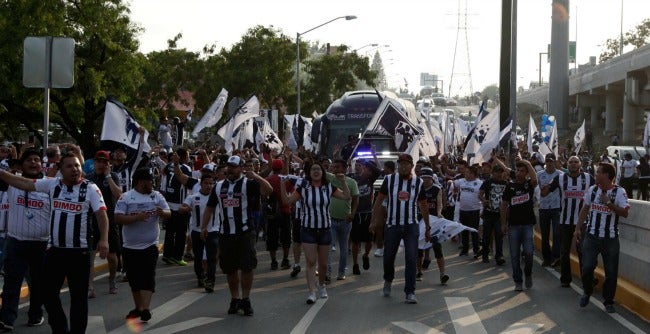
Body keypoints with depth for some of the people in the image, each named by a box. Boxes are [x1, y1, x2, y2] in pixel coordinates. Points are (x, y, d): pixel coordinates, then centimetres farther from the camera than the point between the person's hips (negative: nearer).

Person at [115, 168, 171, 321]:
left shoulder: (157, 196, 4)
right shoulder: (126, 197, -4)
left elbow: (168, 214, 2)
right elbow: (118, 218, -11)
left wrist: (162, 213, -21)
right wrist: (136, 217, -24)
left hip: (150, 245, 0)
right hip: (130, 246, 0)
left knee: (148, 278, -10)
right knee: (134, 279, 10)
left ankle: (145, 309, -16)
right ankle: (138, 307, 24)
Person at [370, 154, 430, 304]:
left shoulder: (418, 182, 2)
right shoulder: (389, 180, -1)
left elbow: (423, 205, 11)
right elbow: (379, 201, 3)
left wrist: (427, 227, 12)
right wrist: (373, 221, -2)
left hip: (411, 226, 0)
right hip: (392, 225, 0)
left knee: (411, 259, -7)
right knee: (388, 258, 8)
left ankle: (410, 293, -2)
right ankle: (388, 281, 38)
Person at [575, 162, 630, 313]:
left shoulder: (619, 192, -8)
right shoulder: (592, 190, 4)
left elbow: (625, 213, -16)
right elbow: (585, 209, 14)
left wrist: (609, 203, -24)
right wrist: (578, 228, 10)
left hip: (610, 238, -2)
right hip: (591, 236, 2)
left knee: (611, 272, 2)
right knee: (587, 267, -6)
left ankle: (608, 302, 18)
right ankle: (587, 292, 21)